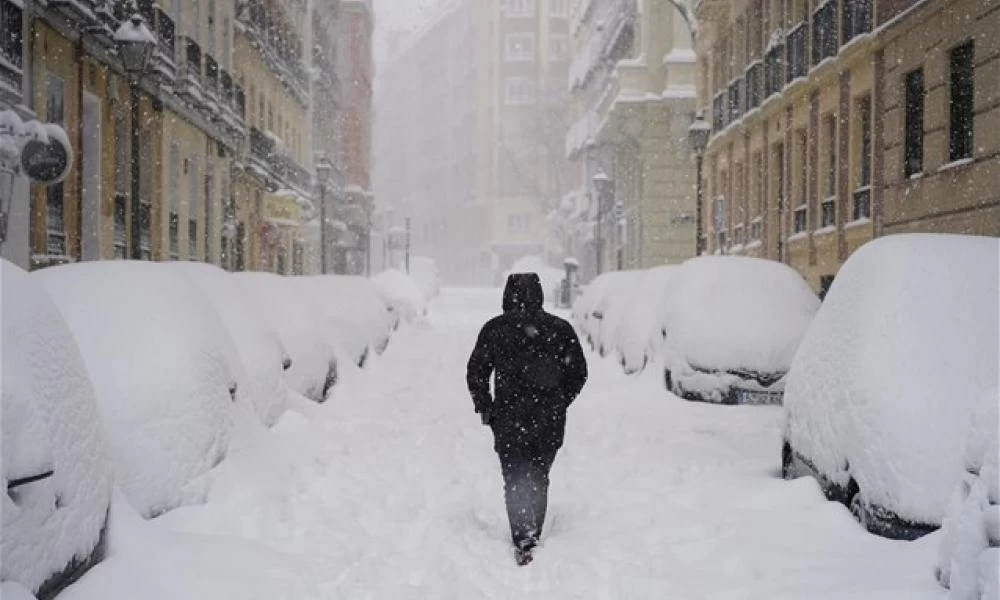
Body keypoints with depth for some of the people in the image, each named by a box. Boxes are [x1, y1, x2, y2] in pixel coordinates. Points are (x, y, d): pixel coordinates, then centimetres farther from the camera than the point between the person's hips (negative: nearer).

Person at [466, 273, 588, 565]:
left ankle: (523, 542, -12)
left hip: (508, 421, -2)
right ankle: (533, 538, 25)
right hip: (550, 422, 2)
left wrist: (486, 409, 10)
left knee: (515, 481, 3)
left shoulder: (494, 329, -3)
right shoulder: (561, 329, 1)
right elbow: (579, 373, 4)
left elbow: (475, 374, 0)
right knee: (539, 480, 17)